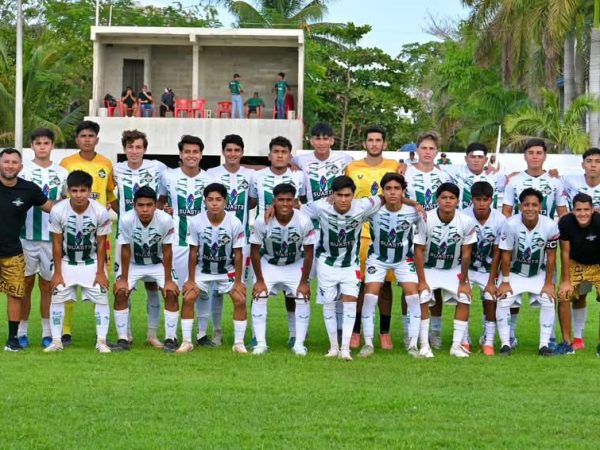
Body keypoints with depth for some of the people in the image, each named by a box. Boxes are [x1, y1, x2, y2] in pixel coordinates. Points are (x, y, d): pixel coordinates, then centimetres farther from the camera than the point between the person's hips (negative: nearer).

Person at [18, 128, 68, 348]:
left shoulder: (62, 173, 7)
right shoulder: (23, 171, 0)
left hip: (52, 237, 2)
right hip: (27, 236, -2)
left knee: (47, 284, 7)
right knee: (26, 283, 3)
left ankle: (47, 333, 13)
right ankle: (22, 332, 10)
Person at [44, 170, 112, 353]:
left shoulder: (100, 211, -23)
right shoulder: (58, 210, -23)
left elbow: (101, 244, -12)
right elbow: (57, 244, -12)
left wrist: (100, 272, -10)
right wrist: (57, 273, -9)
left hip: (92, 262, 0)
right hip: (66, 262, 0)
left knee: (101, 298, -4)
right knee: (57, 298, -2)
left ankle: (101, 341, 2)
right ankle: (56, 341, 6)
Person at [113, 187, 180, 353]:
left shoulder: (165, 220, -31)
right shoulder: (126, 220, -30)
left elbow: (167, 251, -18)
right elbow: (125, 251, -17)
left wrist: (168, 280, -14)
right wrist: (123, 278, -13)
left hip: (158, 263, 0)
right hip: (133, 263, 0)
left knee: (171, 293, -15)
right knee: (120, 293, -14)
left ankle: (170, 338, -4)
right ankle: (123, 339, -3)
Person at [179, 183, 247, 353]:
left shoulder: (235, 223, -22)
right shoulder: (196, 222, -21)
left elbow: (238, 254, -12)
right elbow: (193, 252, -11)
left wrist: (238, 281, -12)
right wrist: (191, 280, -9)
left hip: (227, 270, 0)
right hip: (203, 269, 1)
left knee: (240, 300, -13)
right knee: (188, 298, -12)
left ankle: (239, 343, 0)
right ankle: (186, 341, 0)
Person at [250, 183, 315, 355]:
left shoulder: (304, 222, -27)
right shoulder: (262, 221, -28)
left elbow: (309, 253, -14)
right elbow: (255, 251, -14)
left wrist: (304, 281, -13)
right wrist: (259, 280, -12)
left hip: (295, 265, 0)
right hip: (268, 264, 0)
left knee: (303, 298, -12)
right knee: (259, 297, -13)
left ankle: (299, 344, -2)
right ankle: (260, 343, -4)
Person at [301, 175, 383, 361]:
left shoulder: (362, 207, -22)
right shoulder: (321, 207, -23)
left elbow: (383, 199, -6)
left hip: (351, 264, 0)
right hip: (327, 262, 0)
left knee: (350, 300, -11)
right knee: (328, 303, 3)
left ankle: (345, 348, -8)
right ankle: (333, 346, 16)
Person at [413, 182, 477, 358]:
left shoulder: (466, 222, -19)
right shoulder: (425, 219, -23)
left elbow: (466, 253, -9)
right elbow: (419, 251, -16)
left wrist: (463, 281, -5)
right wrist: (422, 281, -17)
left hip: (453, 269, 2)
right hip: (428, 268, -2)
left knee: (464, 299, -12)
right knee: (422, 298, -22)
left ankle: (457, 345, -4)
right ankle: (424, 344, -13)